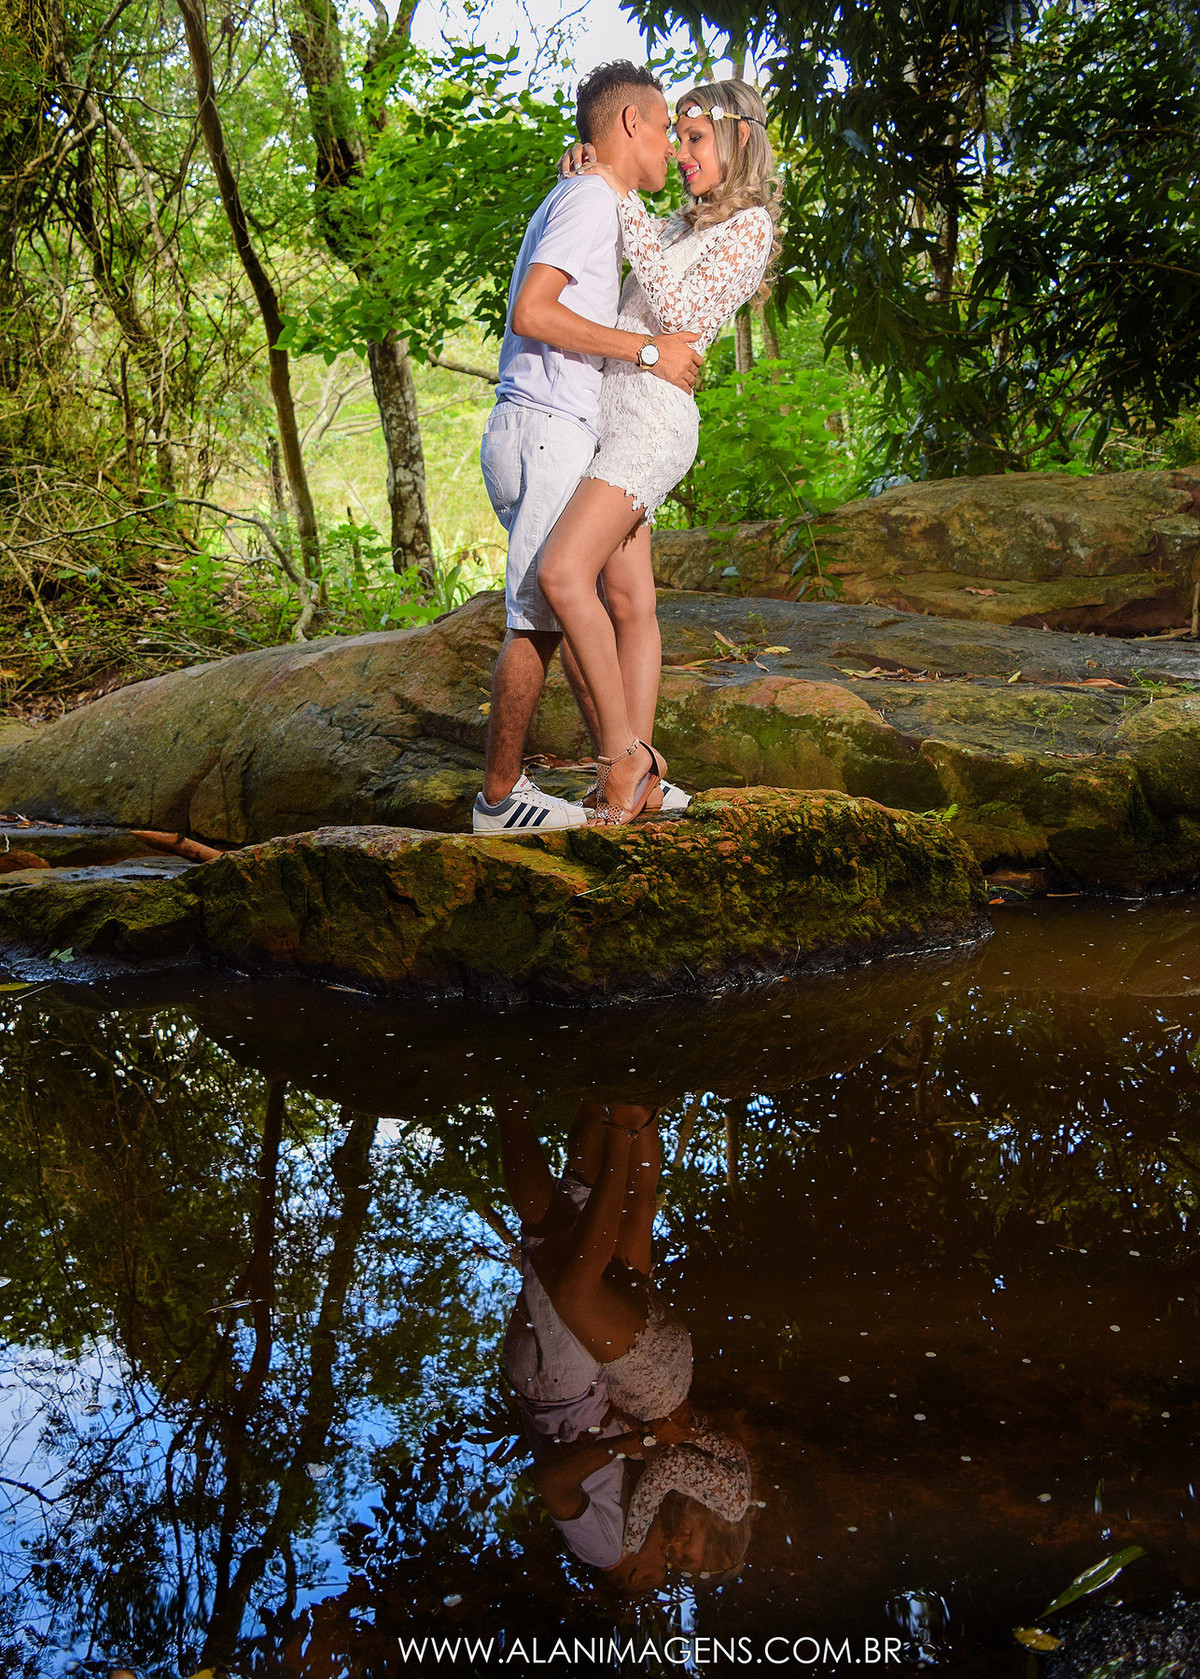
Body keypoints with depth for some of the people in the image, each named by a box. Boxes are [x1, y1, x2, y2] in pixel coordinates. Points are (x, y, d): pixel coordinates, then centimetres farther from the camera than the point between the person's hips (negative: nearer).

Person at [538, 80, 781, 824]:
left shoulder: (750, 225, -3)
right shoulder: (688, 225, 22)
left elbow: (677, 309, -16)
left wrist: (623, 200, -13)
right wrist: (605, 180, 19)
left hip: (654, 414, -9)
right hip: (614, 413, 9)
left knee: (563, 573, -24)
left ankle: (624, 752, -18)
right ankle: (635, 778, 5)